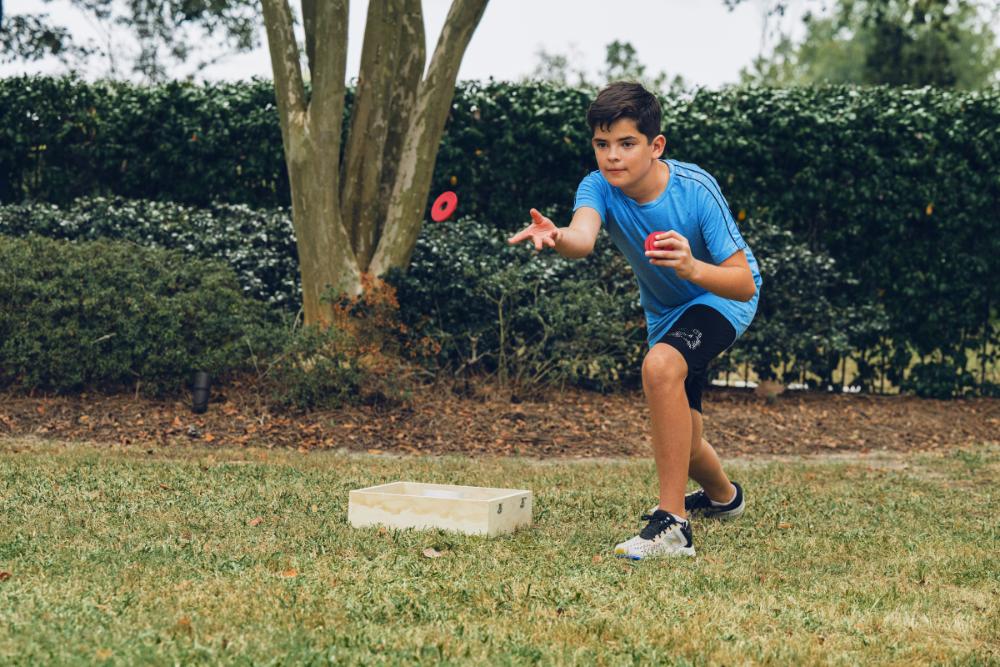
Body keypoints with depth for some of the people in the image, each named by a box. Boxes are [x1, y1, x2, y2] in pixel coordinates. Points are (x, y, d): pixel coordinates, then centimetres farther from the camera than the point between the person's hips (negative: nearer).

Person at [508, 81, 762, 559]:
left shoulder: (696, 190, -31)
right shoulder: (599, 187, -22)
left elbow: (745, 283, -31)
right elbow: (582, 237, -46)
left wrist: (693, 268, -51)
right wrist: (556, 237, -69)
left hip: (723, 299, -6)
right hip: (664, 313, 6)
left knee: (660, 365, -36)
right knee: (680, 442, 17)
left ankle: (672, 524, -31)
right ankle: (722, 496, 55)